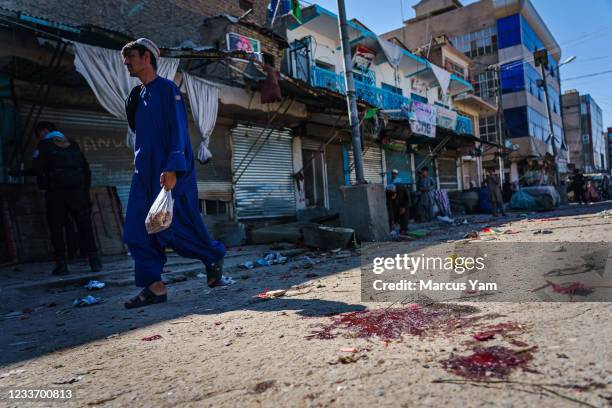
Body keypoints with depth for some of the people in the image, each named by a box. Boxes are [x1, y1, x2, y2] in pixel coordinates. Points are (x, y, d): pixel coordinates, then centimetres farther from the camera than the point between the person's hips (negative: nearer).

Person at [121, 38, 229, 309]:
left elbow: (179, 131, -14)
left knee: (177, 226, -6)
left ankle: (214, 259, 18)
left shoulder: (167, 89, -4)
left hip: (170, 174, -8)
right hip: (145, 173, 8)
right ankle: (153, 286, 3)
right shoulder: (137, 96, 19)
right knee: (138, 231, -1)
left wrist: (172, 168, -23)